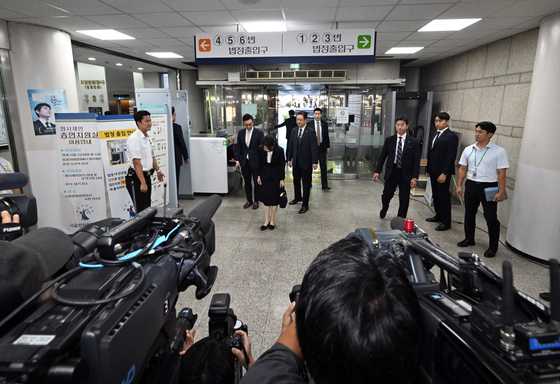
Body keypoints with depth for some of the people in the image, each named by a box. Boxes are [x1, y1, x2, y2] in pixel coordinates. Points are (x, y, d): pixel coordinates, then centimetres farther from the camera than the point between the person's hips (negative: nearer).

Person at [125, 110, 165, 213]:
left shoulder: (148, 138, 12)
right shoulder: (134, 139, -17)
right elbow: (136, 162, -23)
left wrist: (158, 170, 30)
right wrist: (142, 183, -25)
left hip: (147, 176, 9)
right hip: (136, 178, -9)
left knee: (148, 207, 14)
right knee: (141, 210, -6)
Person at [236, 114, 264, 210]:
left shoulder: (259, 133, -8)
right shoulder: (241, 133, 4)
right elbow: (238, 147, 9)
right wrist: (237, 160, 4)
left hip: (255, 162, -4)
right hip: (244, 162, 4)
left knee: (257, 183, 7)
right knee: (247, 182, 13)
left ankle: (256, 201, 22)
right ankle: (249, 200, 27)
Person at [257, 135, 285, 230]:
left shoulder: (279, 150, -21)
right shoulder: (261, 149, -14)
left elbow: (282, 165, -10)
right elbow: (260, 163, 0)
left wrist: (282, 179, -6)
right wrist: (259, 176, 4)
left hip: (275, 176, -2)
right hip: (265, 175, 2)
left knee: (274, 198, 4)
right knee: (265, 198, 5)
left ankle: (272, 221, 17)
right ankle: (267, 220, 15)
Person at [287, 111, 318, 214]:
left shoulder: (311, 131, -11)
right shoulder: (294, 131, 7)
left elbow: (314, 147, -14)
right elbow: (291, 146, 12)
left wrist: (314, 162, -17)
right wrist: (289, 159, 11)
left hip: (306, 163, -6)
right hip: (296, 162, 6)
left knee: (306, 183, 5)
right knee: (296, 181, 20)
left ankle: (305, 205, 14)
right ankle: (297, 198, 42)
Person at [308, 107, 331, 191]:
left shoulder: (325, 124, 5)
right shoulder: (309, 124, -3)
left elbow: (327, 136, 9)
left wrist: (328, 146, 6)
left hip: (321, 146, 1)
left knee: (323, 166, -2)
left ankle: (324, 185, 2)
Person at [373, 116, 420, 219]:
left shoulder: (413, 142, -1)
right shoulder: (389, 140, 4)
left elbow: (416, 161, -3)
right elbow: (382, 156, 6)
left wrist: (415, 177, -10)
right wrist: (377, 171, -2)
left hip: (406, 174, -1)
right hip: (391, 172, 1)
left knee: (404, 199, 5)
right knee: (387, 195, 7)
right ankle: (384, 209, 41)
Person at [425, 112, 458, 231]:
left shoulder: (451, 136, -12)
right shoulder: (437, 135, 15)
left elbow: (451, 157, -17)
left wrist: (444, 173, -20)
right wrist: (428, 169, 17)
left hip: (443, 173, -8)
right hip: (434, 171, 8)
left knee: (444, 196, -2)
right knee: (436, 195, 16)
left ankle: (446, 222, 7)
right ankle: (439, 216, 30)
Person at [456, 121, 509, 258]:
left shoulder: (499, 151, -7)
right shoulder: (468, 150, 7)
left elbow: (501, 173, -10)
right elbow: (463, 168, 11)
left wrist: (501, 192, -14)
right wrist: (459, 185, 4)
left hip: (489, 187, -5)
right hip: (471, 185, 5)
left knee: (491, 217, 0)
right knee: (469, 214, 14)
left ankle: (493, 247, 13)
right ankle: (469, 239, 32)